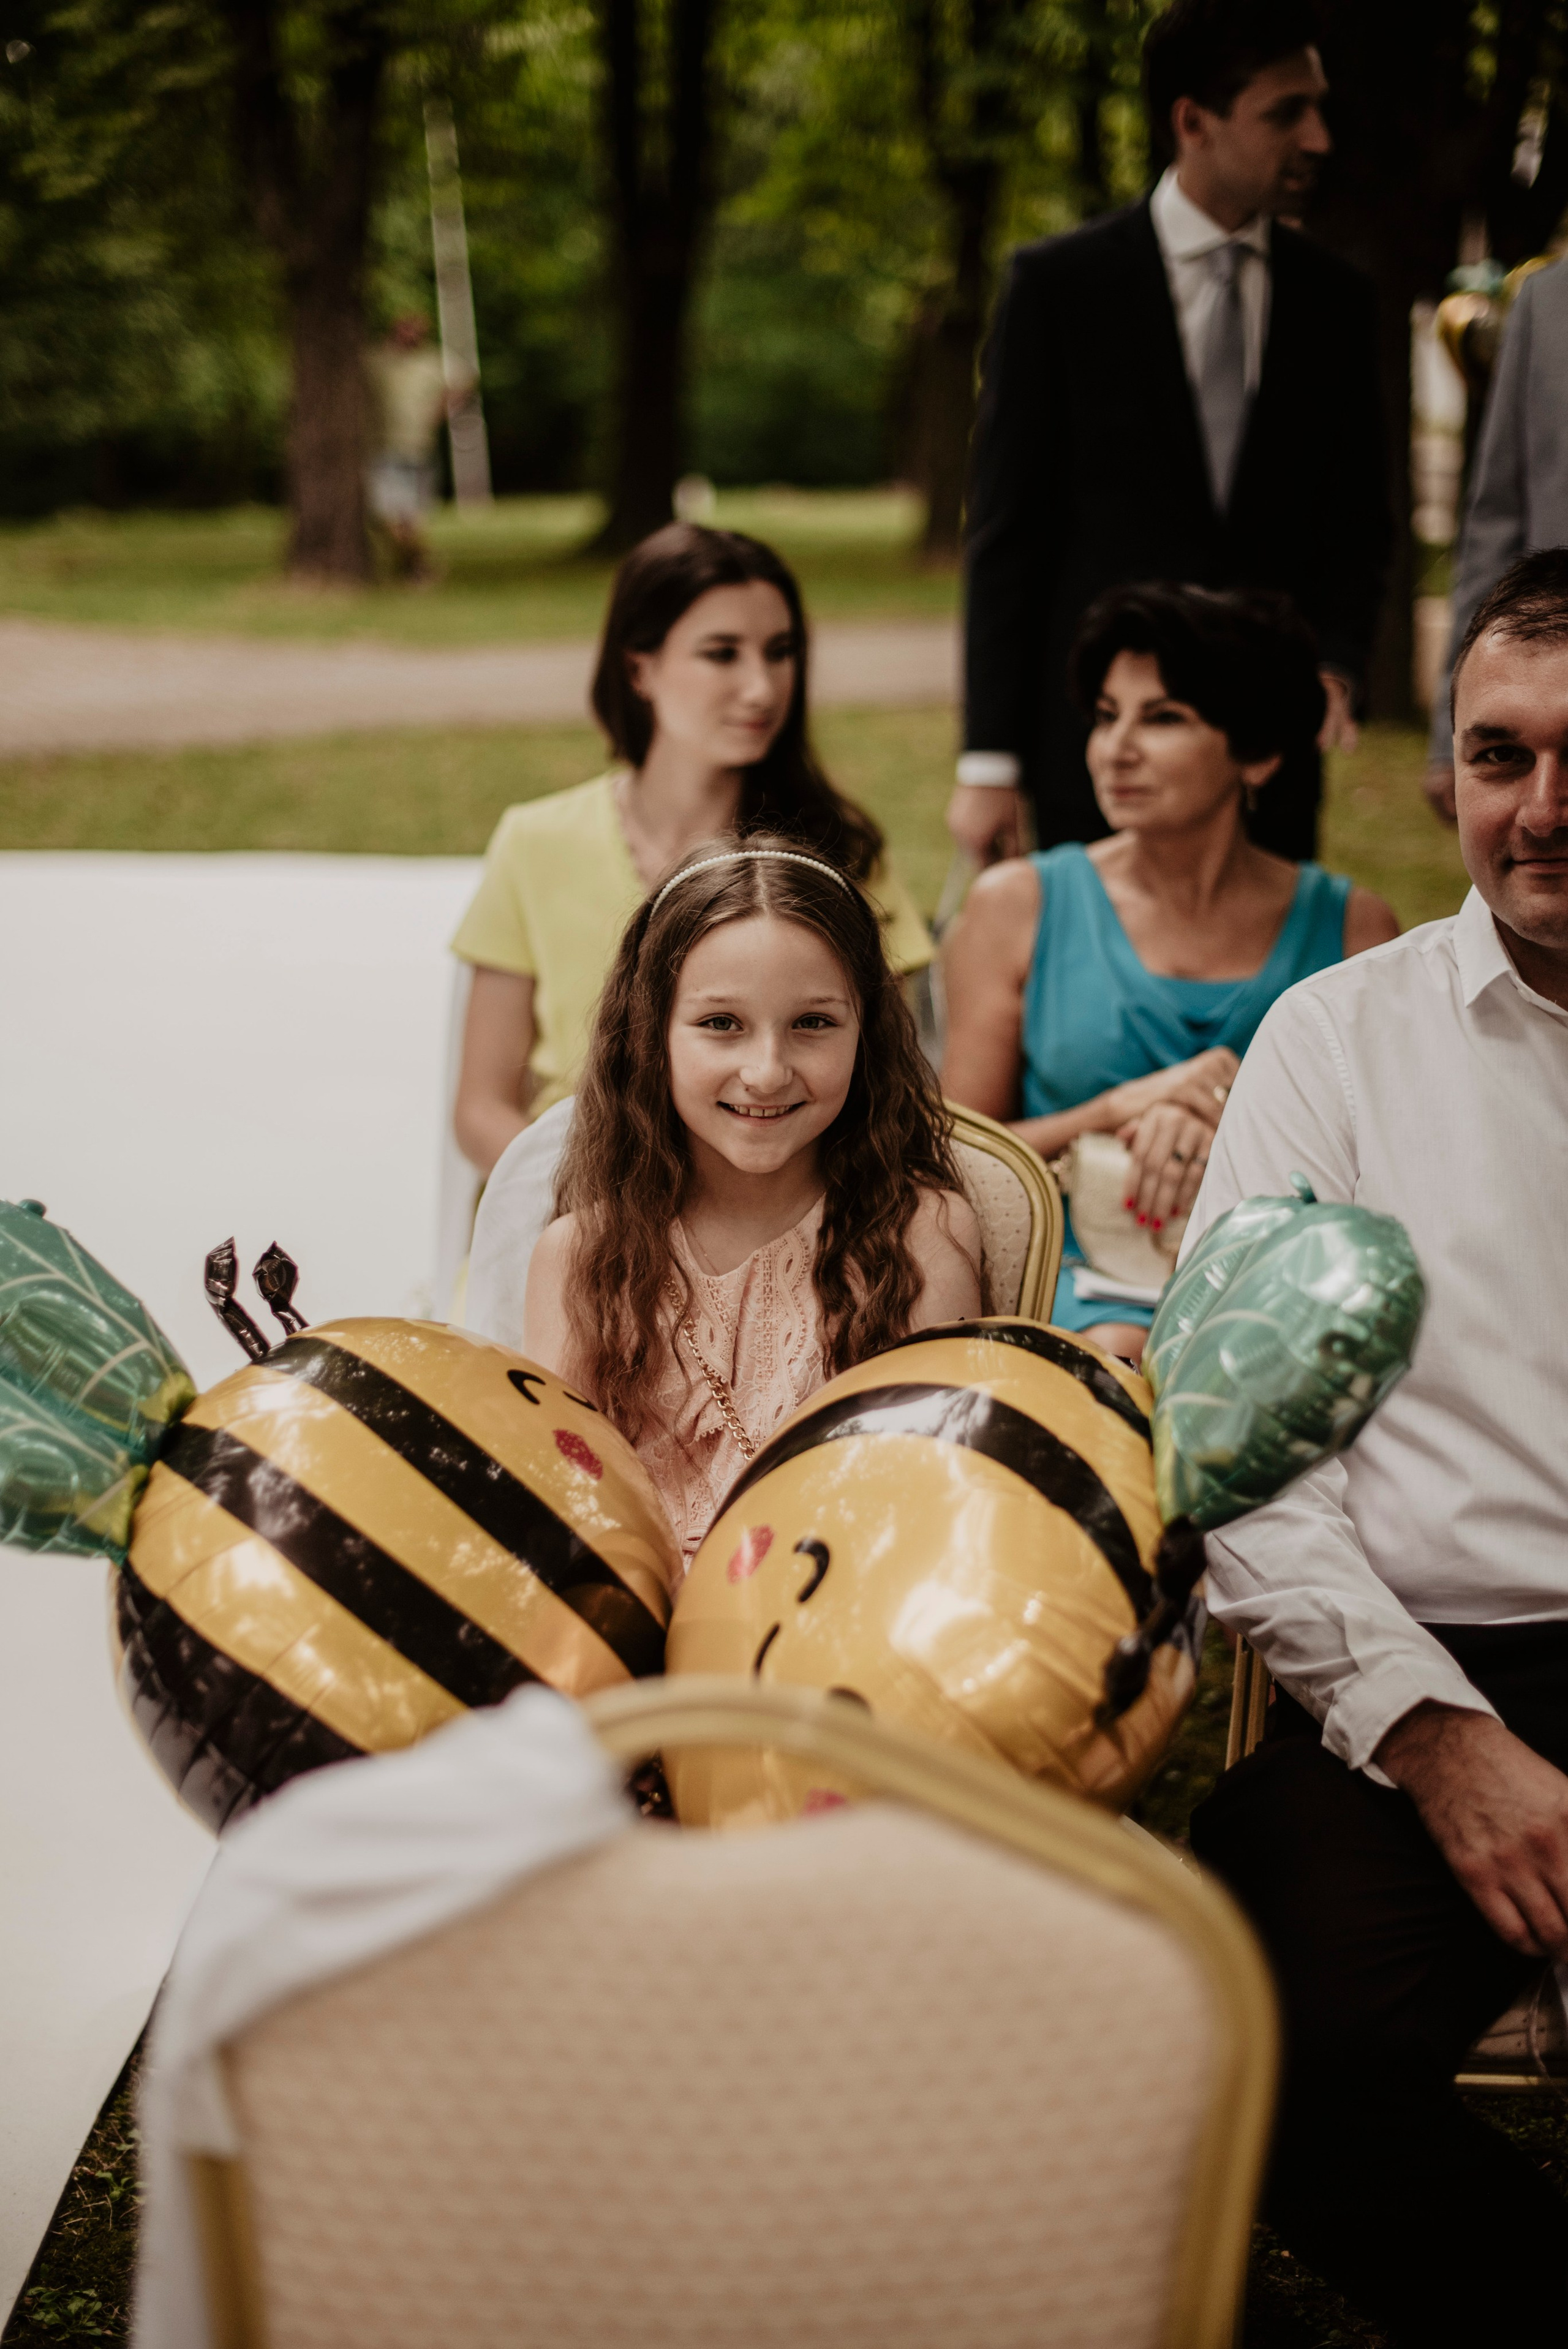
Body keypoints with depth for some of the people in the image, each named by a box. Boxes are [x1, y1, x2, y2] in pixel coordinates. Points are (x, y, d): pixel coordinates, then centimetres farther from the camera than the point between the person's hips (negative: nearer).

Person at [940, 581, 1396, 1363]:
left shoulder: (1353, 927, 9)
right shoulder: (1018, 906, 7)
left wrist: (1220, 1125, -13)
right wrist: (1120, 1108, -10)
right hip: (1081, 1269, 0)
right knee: (1117, 1357, -35)